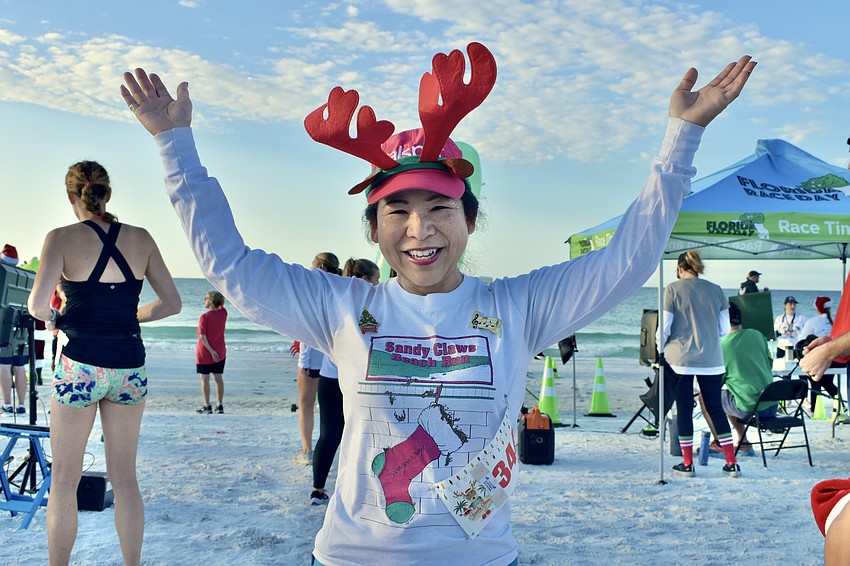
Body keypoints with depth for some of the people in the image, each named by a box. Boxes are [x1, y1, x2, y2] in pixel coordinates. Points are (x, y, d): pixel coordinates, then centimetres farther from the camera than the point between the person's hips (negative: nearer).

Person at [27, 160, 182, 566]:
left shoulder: (62, 238, -6)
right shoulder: (141, 239, 4)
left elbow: (37, 306, -16)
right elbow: (171, 303, 6)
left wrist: (54, 318, 5)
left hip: (79, 365, -3)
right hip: (129, 365, 3)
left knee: (64, 478, 11)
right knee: (124, 478, 12)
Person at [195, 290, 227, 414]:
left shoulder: (204, 317, -16)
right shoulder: (223, 313, -3)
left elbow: (202, 337, -20)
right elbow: (221, 305, 21)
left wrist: (211, 351, -16)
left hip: (204, 353, -5)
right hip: (220, 352, 5)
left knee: (205, 379, 4)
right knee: (218, 378, 9)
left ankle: (207, 406, 5)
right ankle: (219, 405, 12)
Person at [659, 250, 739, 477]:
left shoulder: (673, 289, -4)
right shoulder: (716, 290, 6)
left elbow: (664, 327, -5)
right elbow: (724, 329, 8)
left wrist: (660, 350, 11)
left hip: (681, 358, -3)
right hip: (711, 360, 3)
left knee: (684, 409, 5)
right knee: (715, 407, 11)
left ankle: (687, 464, 9)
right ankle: (731, 463, 11)